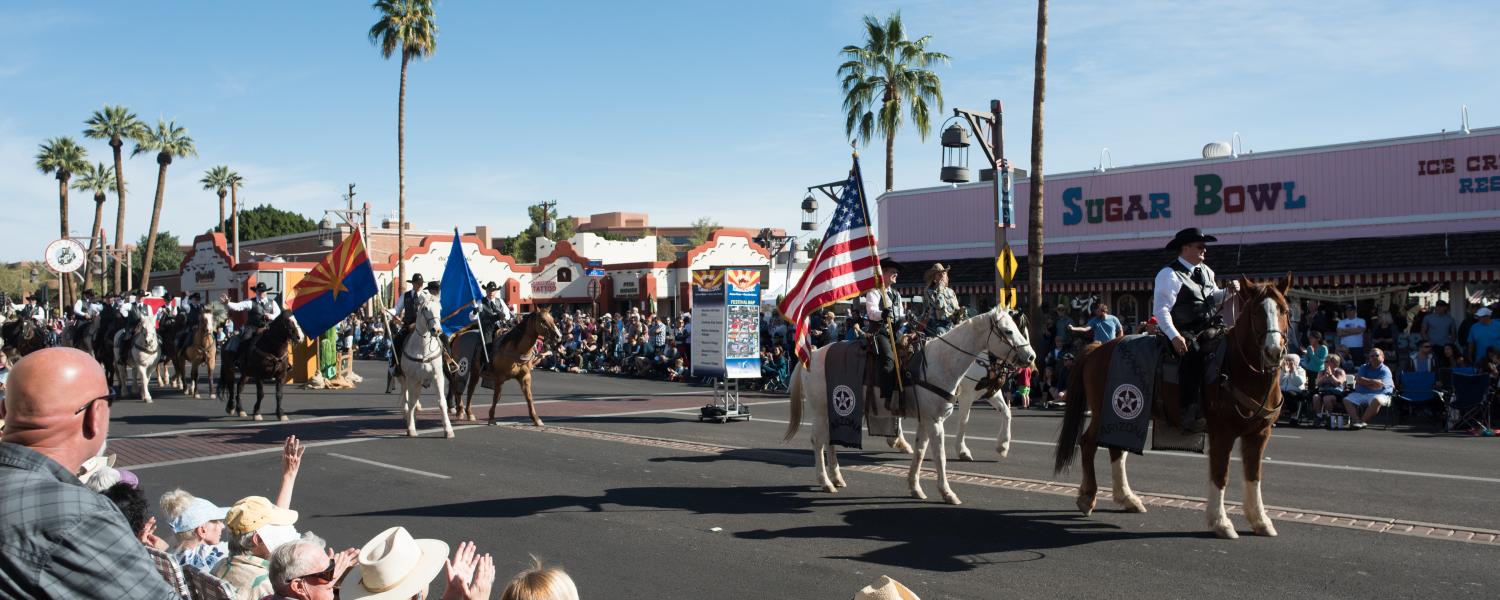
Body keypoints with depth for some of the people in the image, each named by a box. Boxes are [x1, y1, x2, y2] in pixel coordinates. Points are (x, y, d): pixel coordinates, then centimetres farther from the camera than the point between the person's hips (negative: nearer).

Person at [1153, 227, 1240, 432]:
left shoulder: (1206, 271, 19)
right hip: (1182, 332, -8)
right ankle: (1190, 412, -31)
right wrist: (1174, 336, -24)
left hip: (1207, 329, 8)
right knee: (1193, 353, -31)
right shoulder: (1169, 274, -7)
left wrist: (1228, 292, 5)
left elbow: (1214, 298, 28)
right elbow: (1160, 310, -14)